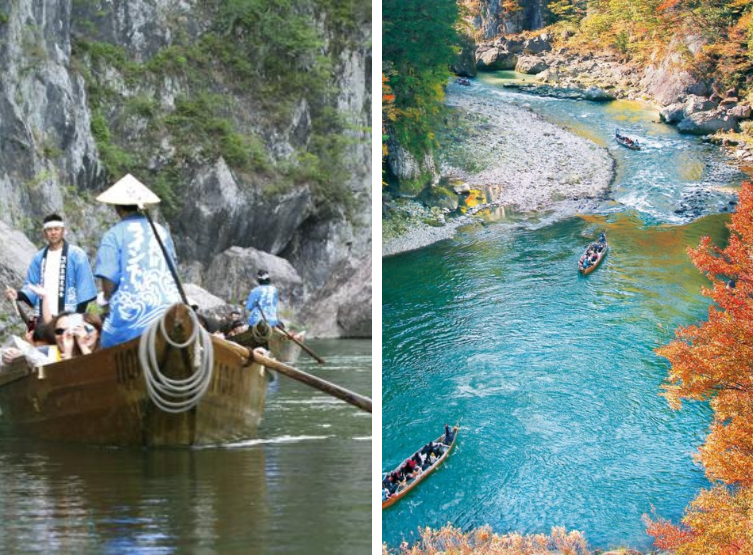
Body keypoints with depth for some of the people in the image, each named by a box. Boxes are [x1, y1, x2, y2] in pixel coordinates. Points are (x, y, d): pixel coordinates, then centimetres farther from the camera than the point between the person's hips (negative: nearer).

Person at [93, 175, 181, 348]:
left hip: (132, 316, -4)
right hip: (168, 311, 5)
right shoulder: (161, 232, 12)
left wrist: (109, 298, 14)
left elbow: (109, 284, -7)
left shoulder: (115, 235, -3)